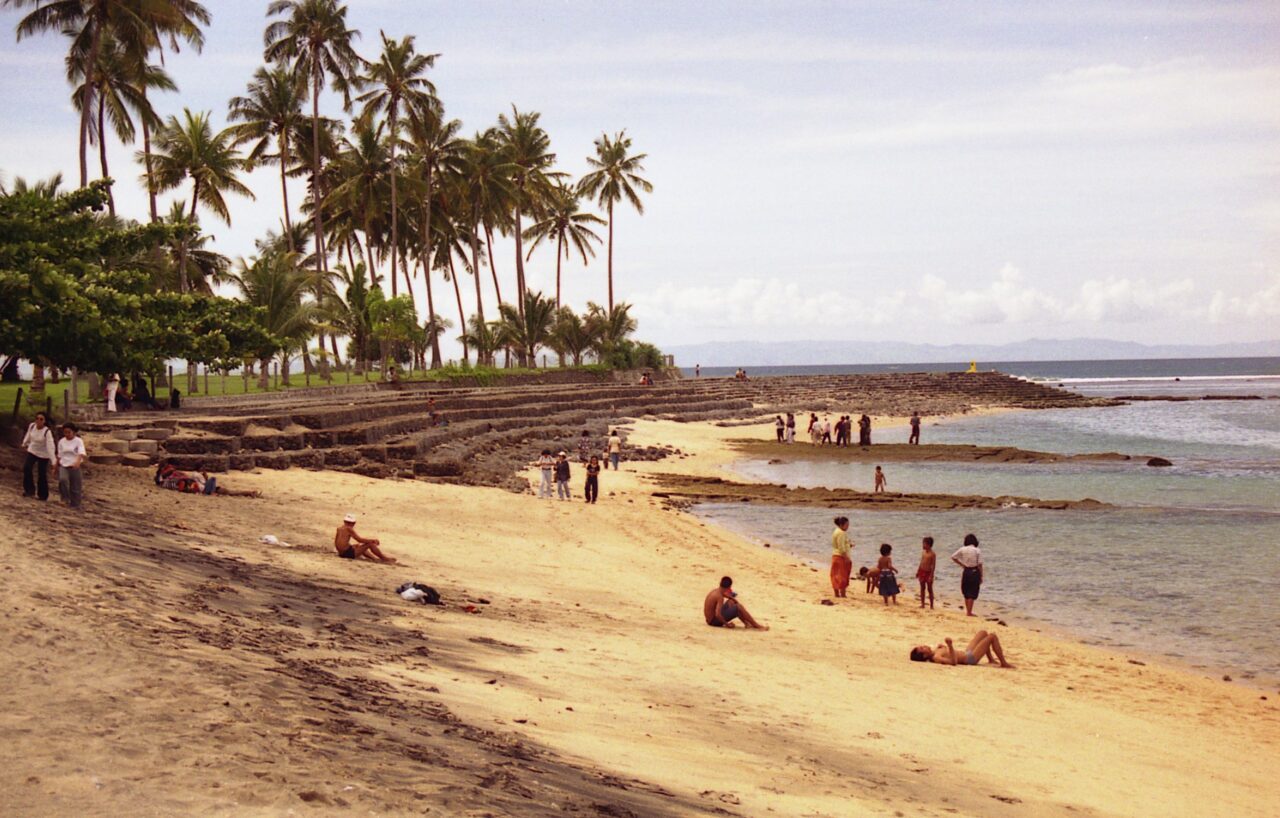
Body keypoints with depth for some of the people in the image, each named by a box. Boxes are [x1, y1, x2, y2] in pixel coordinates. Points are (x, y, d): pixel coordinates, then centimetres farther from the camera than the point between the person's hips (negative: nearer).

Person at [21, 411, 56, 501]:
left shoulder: (47, 432, -26)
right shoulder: (32, 426, -12)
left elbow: (50, 446, -32)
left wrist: (54, 460, -38)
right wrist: (25, 444, 27)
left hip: (43, 455, -4)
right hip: (32, 451, 4)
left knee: (42, 474, 0)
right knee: (26, 468, -18)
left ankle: (43, 495, 17)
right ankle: (29, 490, -5)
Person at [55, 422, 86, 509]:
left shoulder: (78, 441, -7)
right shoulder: (61, 442, 5)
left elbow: (81, 453, -22)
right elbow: (60, 456, 13)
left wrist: (78, 462, -41)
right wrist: (58, 466, 13)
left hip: (75, 467, -2)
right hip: (64, 466, 2)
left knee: (75, 488, 2)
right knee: (63, 479, -28)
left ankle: (75, 505, 16)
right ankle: (66, 497, -13)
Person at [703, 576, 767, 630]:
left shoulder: (715, 591, 4)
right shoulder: (720, 597, -23)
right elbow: (718, 615, -33)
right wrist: (727, 624, -20)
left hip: (710, 620, 10)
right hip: (715, 621, -10)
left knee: (731, 602, 21)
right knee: (739, 608, -14)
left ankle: (747, 623, 17)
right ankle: (757, 626, -6)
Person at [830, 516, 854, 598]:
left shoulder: (836, 532, 15)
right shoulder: (841, 533, -17)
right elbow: (841, 547, -22)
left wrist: (849, 545, 10)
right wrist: (846, 557, -20)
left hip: (835, 556, 10)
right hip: (841, 557, -10)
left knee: (835, 576, 10)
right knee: (842, 576, -6)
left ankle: (836, 594, 15)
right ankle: (843, 594, -5)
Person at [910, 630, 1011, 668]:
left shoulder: (933, 652, -1)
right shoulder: (936, 658, -30)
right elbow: (953, 662, -42)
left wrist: (943, 647, 6)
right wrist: (950, 646, -48)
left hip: (967, 653, 10)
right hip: (971, 658, -10)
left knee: (983, 633, 27)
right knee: (992, 636, -8)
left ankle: (991, 659, 37)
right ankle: (1004, 663, 5)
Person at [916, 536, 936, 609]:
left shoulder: (932, 554, -14)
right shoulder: (923, 552, 7)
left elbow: (933, 565, -15)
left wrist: (931, 576, -18)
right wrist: (918, 572, 15)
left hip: (928, 573, -7)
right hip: (922, 572, 7)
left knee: (929, 589, 1)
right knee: (922, 588, 12)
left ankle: (931, 605, 9)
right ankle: (922, 604, 20)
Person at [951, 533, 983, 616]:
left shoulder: (963, 549, -2)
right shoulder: (978, 550, -9)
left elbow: (953, 557, 4)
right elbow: (979, 565, -9)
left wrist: (962, 565, 9)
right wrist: (981, 576, -2)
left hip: (966, 571, 3)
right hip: (975, 572, -3)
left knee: (966, 593, 16)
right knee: (972, 594, 3)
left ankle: (968, 611, 23)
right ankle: (969, 612, 3)